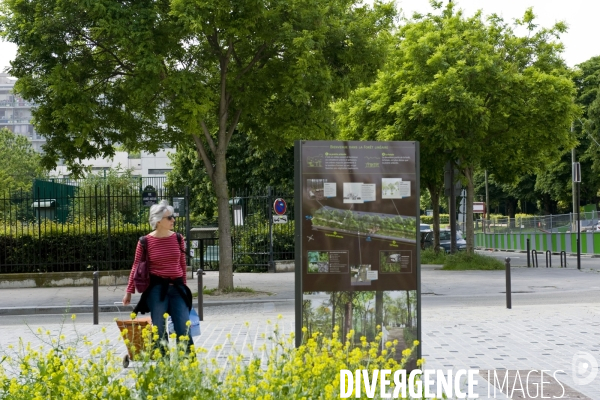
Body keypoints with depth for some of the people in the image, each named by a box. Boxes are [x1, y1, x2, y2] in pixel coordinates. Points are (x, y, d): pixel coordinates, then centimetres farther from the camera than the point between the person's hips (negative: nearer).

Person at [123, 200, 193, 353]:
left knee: (184, 328, 1)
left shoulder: (178, 239, 4)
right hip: (156, 288, -3)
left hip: (176, 288, 3)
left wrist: (183, 287, 14)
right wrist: (129, 291, -3)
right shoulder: (146, 241, -4)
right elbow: (136, 267, 0)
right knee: (158, 329, 4)